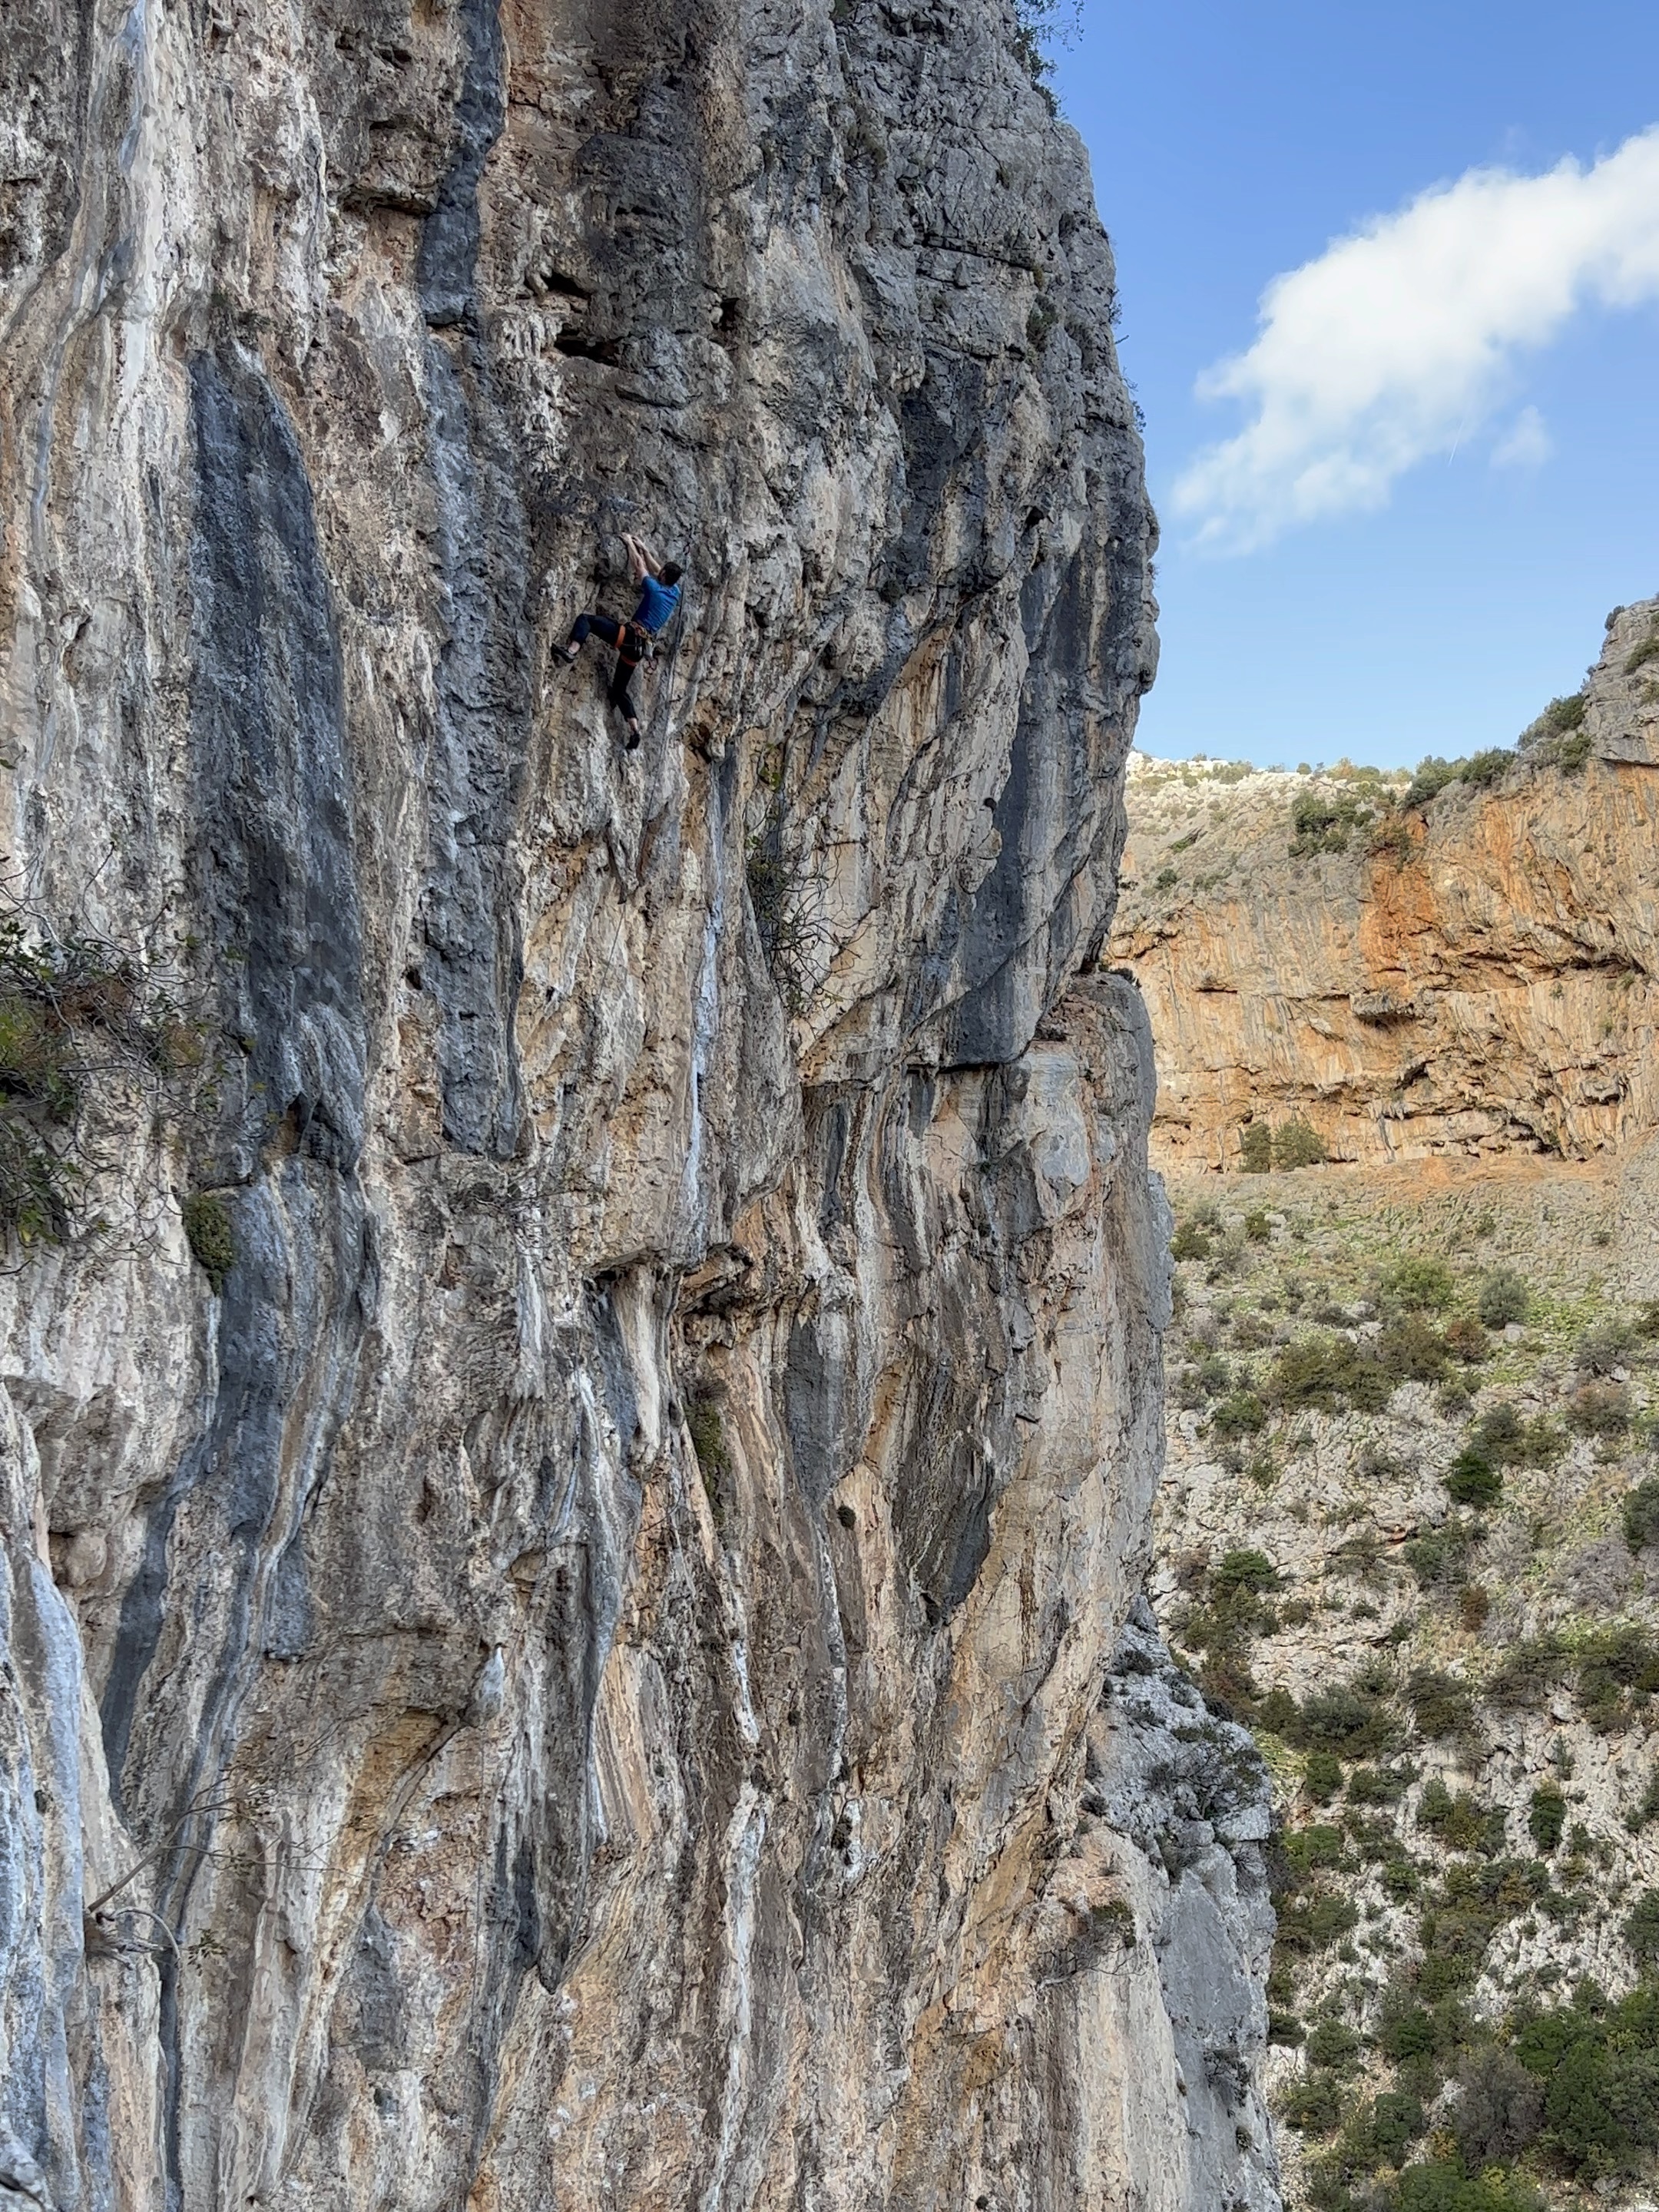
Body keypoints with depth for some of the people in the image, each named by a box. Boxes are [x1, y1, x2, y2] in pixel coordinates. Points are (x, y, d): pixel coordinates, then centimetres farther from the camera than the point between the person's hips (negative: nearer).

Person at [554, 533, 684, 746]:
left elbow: (640, 565, 4)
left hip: (630, 636, -7)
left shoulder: (654, 589, -5)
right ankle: (635, 730, 8)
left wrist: (629, 543, 20)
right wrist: (642, 546, 33)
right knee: (620, 689, 17)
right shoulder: (675, 593, 13)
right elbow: (656, 568, 27)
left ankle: (571, 652, -35)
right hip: (640, 648, 7)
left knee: (585, 620, -9)